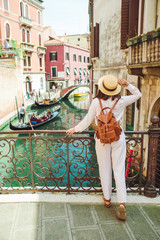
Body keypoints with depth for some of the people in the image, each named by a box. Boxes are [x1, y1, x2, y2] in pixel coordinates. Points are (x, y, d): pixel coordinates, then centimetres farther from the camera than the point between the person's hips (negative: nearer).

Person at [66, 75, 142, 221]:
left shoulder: (96, 102, -11)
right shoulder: (121, 101, -7)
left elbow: (87, 121, -3)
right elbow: (138, 94, 11)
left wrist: (75, 129, 12)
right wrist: (127, 84, 1)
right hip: (118, 138, 1)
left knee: (105, 169, 14)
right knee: (119, 170, 6)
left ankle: (107, 199, 30)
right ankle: (122, 203, 1)